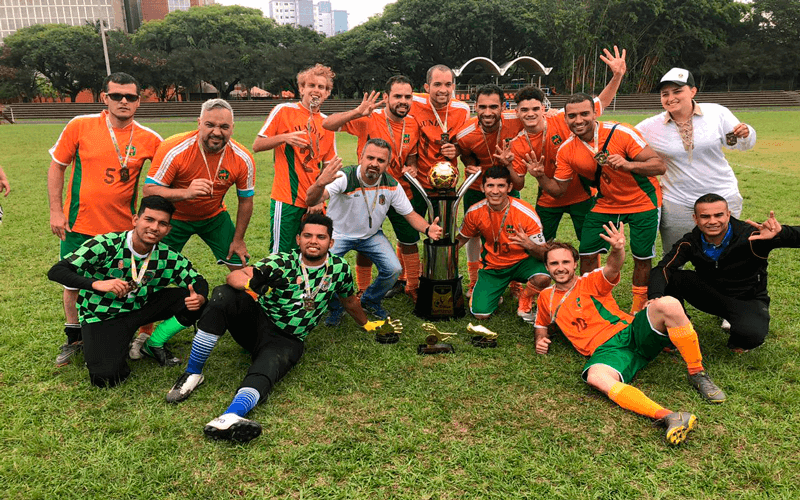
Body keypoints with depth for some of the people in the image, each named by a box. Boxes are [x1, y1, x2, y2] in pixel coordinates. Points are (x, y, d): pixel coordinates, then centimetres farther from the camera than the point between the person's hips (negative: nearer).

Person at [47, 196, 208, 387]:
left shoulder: (168, 257, -10)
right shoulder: (106, 245, -23)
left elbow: (199, 282, -2)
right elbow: (56, 271, -25)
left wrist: (199, 298, -27)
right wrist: (97, 284, -41)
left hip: (139, 309, 4)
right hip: (101, 316, -4)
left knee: (191, 303, -16)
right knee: (105, 377, -23)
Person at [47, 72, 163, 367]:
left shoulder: (148, 139, -5)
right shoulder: (80, 126, -6)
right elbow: (57, 166, 3)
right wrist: (55, 210, -2)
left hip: (123, 228, 0)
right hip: (78, 224, 0)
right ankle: (74, 339, 33)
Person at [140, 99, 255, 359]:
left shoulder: (243, 159, -19)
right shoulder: (174, 149, -28)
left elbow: (245, 200, -5)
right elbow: (149, 189, -26)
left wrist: (238, 239, -3)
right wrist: (185, 193, -44)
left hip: (215, 216, 2)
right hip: (174, 217, -2)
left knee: (242, 266, -2)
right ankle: (145, 334, 15)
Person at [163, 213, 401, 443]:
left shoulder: (339, 269, 1)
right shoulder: (282, 262, -8)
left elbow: (350, 301, 23)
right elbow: (234, 276, -21)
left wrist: (367, 324, 38)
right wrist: (248, 283, -46)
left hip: (287, 340, 0)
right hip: (256, 320, 0)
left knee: (266, 370, -35)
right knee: (222, 296, -29)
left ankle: (229, 418, -64)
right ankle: (192, 374, -19)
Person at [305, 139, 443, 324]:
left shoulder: (392, 186, -15)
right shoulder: (344, 177, -29)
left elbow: (410, 214, -4)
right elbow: (312, 200, -43)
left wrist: (428, 229, -26)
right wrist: (320, 183, -67)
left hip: (371, 235, 4)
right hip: (338, 233, -3)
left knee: (393, 269, -11)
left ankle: (370, 301, 21)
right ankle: (336, 308, 8)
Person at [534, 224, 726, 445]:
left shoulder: (591, 282, 9)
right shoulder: (546, 297, 18)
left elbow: (612, 268, -13)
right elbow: (541, 324, 35)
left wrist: (618, 250, -38)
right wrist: (540, 340, 10)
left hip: (633, 331, 0)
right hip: (606, 349, 0)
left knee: (668, 305, -29)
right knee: (595, 377, -38)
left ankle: (697, 374, -13)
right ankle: (668, 417, -51)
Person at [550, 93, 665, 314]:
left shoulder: (621, 133, -24)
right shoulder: (566, 150, -11)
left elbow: (659, 165, -24)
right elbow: (558, 189, -3)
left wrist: (628, 165, -42)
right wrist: (540, 177, -22)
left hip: (642, 201, -3)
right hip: (605, 203, 4)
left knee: (642, 258, 1)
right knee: (586, 254, -2)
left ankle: (639, 308, 25)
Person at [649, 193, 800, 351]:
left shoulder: (751, 237, -24)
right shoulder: (690, 243, -15)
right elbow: (661, 270, -23)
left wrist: (781, 233, -55)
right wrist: (655, 297, -44)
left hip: (748, 300, -2)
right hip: (711, 295, 3)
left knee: (751, 334, -36)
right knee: (670, 276, -23)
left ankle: (739, 340, 4)